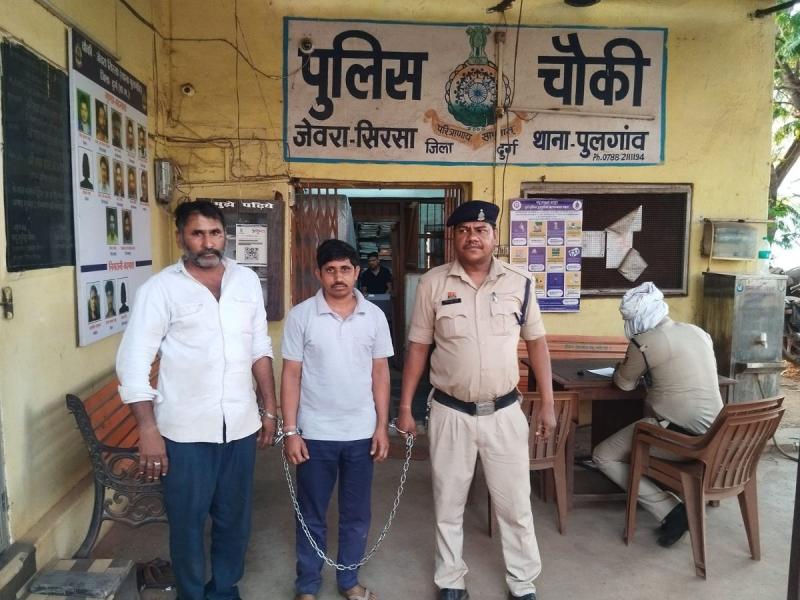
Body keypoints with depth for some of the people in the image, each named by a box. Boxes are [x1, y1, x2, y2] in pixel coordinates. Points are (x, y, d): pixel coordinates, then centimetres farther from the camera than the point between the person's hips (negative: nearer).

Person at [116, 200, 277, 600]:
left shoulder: (247, 281, 5)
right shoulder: (160, 288, -8)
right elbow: (133, 362, -10)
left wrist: (269, 410, 8)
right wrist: (148, 431, -15)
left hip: (241, 425, 4)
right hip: (186, 430, -3)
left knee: (235, 517, 17)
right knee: (187, 521, 11)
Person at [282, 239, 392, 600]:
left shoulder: (374, 316, -1)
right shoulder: (301, 316, -7)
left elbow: (380, 373, 4)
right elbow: (291, 375, -5)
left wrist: (382, 426, 1)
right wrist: (290, 430, -8)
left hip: (361, 433, 2)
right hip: (315, 433, -2)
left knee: (356, 515, 15)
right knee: (311, 516, 13)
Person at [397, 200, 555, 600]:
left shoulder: (518, 284, -2)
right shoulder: (433, 284, -5)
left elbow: (536, 343, 6)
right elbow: (417, 347, 0)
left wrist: (547, 404, 4)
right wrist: (405, 406, 0)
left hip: (504, 412, 1)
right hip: (450, 413, 0)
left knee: (515, 505, 13)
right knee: (448, 504, 15)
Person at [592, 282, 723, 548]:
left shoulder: (644, 342, -13)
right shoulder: (698, 332, 9)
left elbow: (625, 383, 2)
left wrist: (621, 367, 22)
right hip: (713, 432, 8)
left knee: (602, 457, 6)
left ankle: (671, 511, -1)